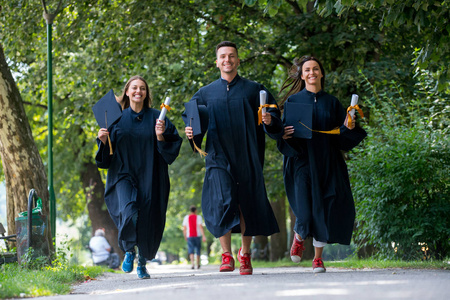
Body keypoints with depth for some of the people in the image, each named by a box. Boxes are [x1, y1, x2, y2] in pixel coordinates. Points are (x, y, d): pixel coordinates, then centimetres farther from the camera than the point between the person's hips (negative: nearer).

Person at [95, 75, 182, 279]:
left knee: (148, 221, 0)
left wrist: (161, 137, -17)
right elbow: (107, 154, 10)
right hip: (124, 174, 0)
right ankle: (129, 251, 3)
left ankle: (143, 261, 24)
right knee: (129, 211, -24)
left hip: (149, 178, 1)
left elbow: (173, 143, 1)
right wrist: (103, 140, -10)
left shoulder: (156, 118, 5)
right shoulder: (117, 119, 7)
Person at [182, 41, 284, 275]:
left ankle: (245, 254, 22)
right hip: (219, 157, 0)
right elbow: (190, 118, 16)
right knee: (222, 203, -16)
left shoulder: (253, 90, 8)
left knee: (247, 207, 4)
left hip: (247, 158, 0)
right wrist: (190, 132, -5)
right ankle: (227, 254, -5)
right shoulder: (206, 93, 12)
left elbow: (273, 113, 5)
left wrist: (270, 120, -17)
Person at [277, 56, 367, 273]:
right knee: (305, 206, -13)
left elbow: (341, 136, 10)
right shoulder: (293, 101, 6)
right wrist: (284, 135, -18)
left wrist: (348, 127, -10)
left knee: (325, 208, -4)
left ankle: (318, 257, 8)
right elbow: (284, 132, 4)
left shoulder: (332, 102, 11)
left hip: (326, 163, 2)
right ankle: (299, 237, 21)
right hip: (301, 160, -2)